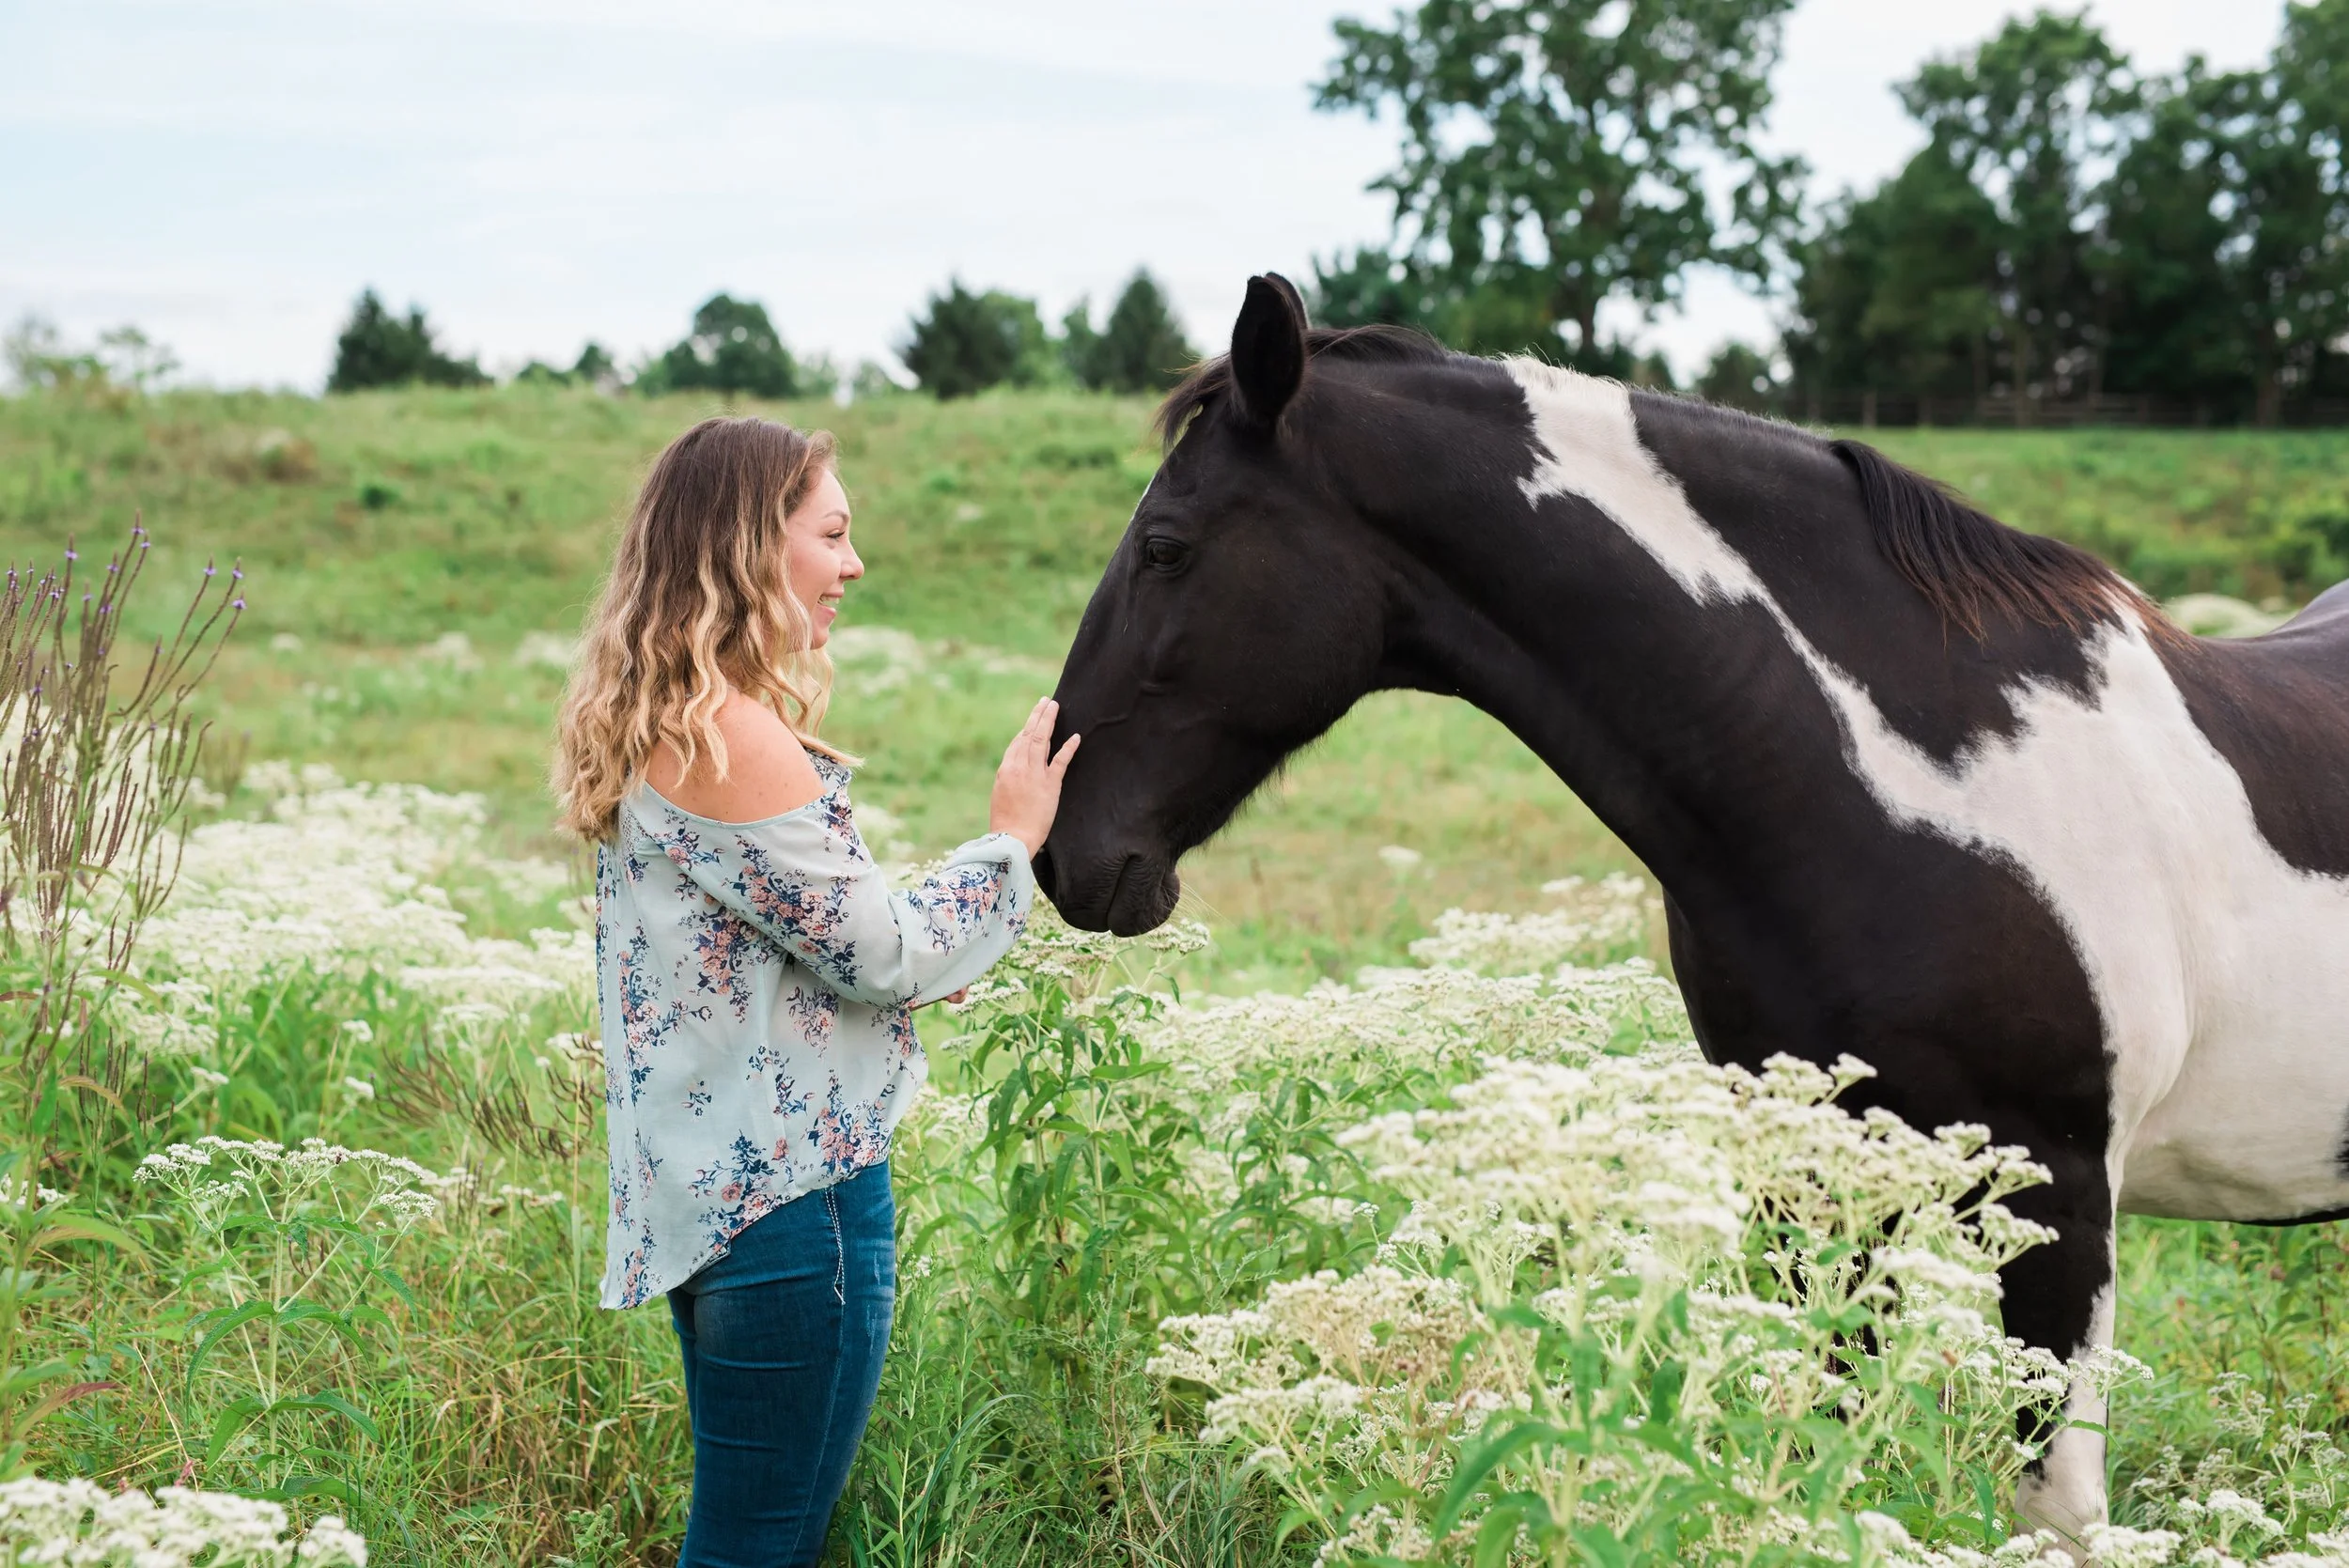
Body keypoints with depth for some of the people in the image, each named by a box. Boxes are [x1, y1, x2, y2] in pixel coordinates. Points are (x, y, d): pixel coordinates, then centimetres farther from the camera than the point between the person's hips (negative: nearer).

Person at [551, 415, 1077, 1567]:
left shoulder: (663, 727, 12)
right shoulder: (736, 741, -19)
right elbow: (883, 955, -14)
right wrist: (1008, 844, 0)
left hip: (709, 1189, 10)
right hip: (789, 1199, -10)